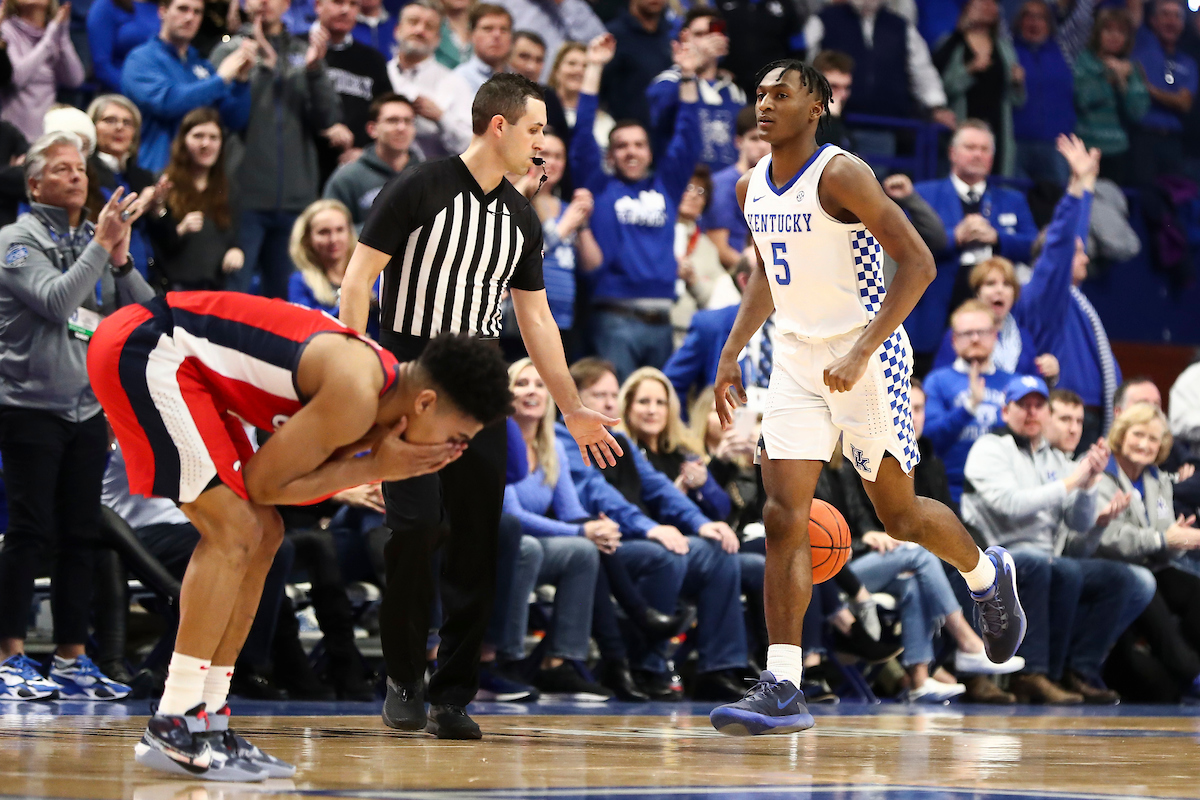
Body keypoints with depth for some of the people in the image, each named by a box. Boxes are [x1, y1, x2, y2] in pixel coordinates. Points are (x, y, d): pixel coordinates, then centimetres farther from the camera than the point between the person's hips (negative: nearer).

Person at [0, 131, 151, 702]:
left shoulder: (99, 240, 13)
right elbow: (56, 301, -20)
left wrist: (120, 260, -8)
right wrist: (101, 246, -19)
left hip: (89, 408, 6)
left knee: (81, 536, 6)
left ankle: (72, 660, 11)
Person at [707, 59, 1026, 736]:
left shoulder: (841, 175, -17)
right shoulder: (752, 187, 6)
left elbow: (918, 263, -20)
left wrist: (861, 353, -26)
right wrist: (732, 352, 16)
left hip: (867, 356, -6)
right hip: (798, 360, 6)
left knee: (898, 513, 7)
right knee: (784, 516, -8)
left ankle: (987, 574, 39)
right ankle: (782, 688, -11)